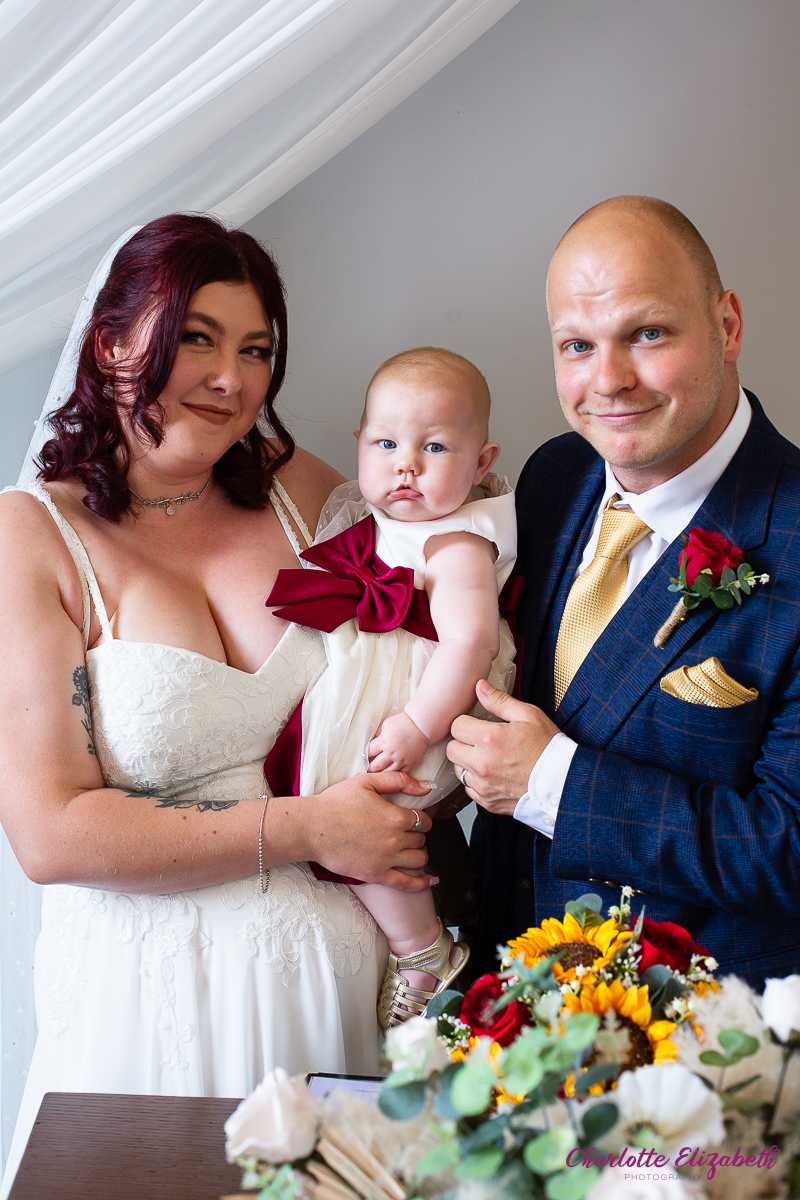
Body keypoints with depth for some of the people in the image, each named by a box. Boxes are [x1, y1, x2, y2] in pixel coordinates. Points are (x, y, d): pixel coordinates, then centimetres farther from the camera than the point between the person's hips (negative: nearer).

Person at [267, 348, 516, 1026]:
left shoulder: (457, 545, -19)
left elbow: (469, 642, -29)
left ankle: (425, 953, 3)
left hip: (409, 712, -9)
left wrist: (417, 727, -31)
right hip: (351, 703, 9)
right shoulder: (369, 517, 7)